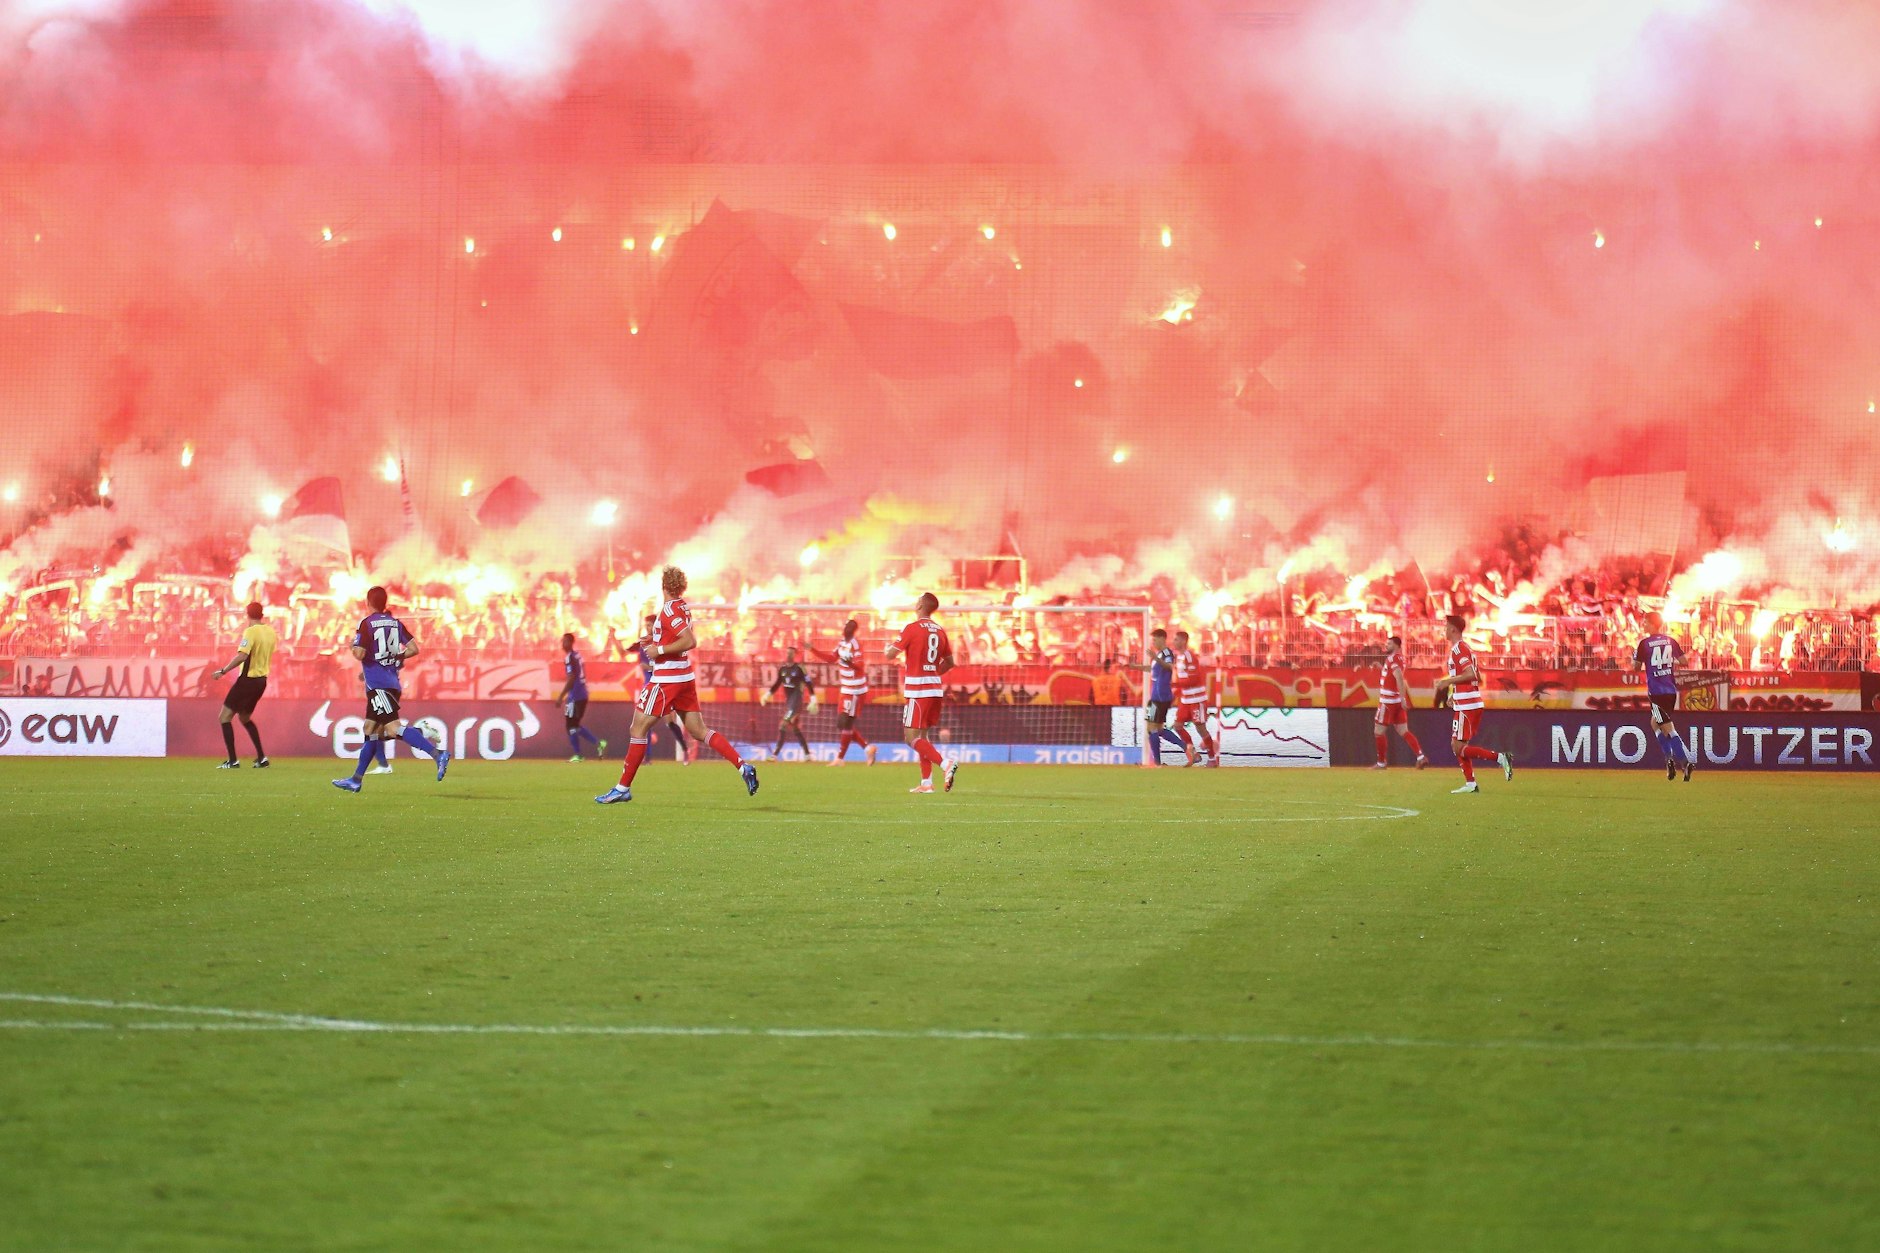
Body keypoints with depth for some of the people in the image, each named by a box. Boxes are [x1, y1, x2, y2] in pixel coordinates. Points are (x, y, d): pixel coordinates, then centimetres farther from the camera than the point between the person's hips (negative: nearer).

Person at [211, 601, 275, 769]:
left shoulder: (250, 631, -17)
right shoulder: (270, 632, 5)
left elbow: (242, 656, -28)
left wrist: (223, 671, -25)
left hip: (247, 680, -8)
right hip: (262, 680, 8)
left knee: (225, 716, 0)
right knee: (245, 718, 24)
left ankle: (233, 761, -7)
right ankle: (261, 758, 18)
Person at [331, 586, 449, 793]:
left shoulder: (367, 624, -8)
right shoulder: (395, 623, 11)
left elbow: (360, 653, -16)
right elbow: (413, 649, 6)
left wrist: (353, 646, 6)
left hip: (377, 684, -8)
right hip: (393, 682, 8)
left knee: (393, 728, -17)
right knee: (370, 729, 15)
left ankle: (438, 754, -34)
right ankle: (356, 780, 21)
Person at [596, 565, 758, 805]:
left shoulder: (669, 610, -17)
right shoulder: (683, 608, 11)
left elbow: (690, 642, -26)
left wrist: (660, 650, -19)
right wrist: (654, 644, 15)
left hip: (666, 680, -9)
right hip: (685, 678, 9)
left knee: (638, 728, -1)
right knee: (699, 731, 8)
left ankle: (623, 788, 2)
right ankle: (743, 766, -4)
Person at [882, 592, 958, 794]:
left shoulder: (911, 628, -11)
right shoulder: (940, 631, 9)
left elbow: (891, 655, -11)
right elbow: (949, 662, 16)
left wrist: (889, 647, 11)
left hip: (918, 691, -7)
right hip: (936, 689, 7)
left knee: (912, 736, -6)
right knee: (922, 735, 14)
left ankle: (945, 763, -24)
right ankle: (926, 783, 11)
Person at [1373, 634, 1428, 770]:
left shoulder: (1392, 659, -14)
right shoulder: (1399, 657, 14)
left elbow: (1400, 678, -26)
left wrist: (1403, 699, -32)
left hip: (1388, 701, -9)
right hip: (1397, 701, 9)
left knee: (1379, 731, 3)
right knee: (1403, 731, 6)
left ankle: (1382, 763, 9)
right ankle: (1421, 757, -7)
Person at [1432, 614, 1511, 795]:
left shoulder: (1458, 649, -13)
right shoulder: (1466, 648, 19)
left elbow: (1471, 674, -25)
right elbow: (1477, 678, 23)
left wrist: (1447, 681, -17)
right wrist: (1454, 694, 21)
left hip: (1467, 706, -10)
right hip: (1469, 704, 10)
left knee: (1459, 747, -10)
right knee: (1456, 745, 12)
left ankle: (1499, 758, -14)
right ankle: (1470, 783, 10)